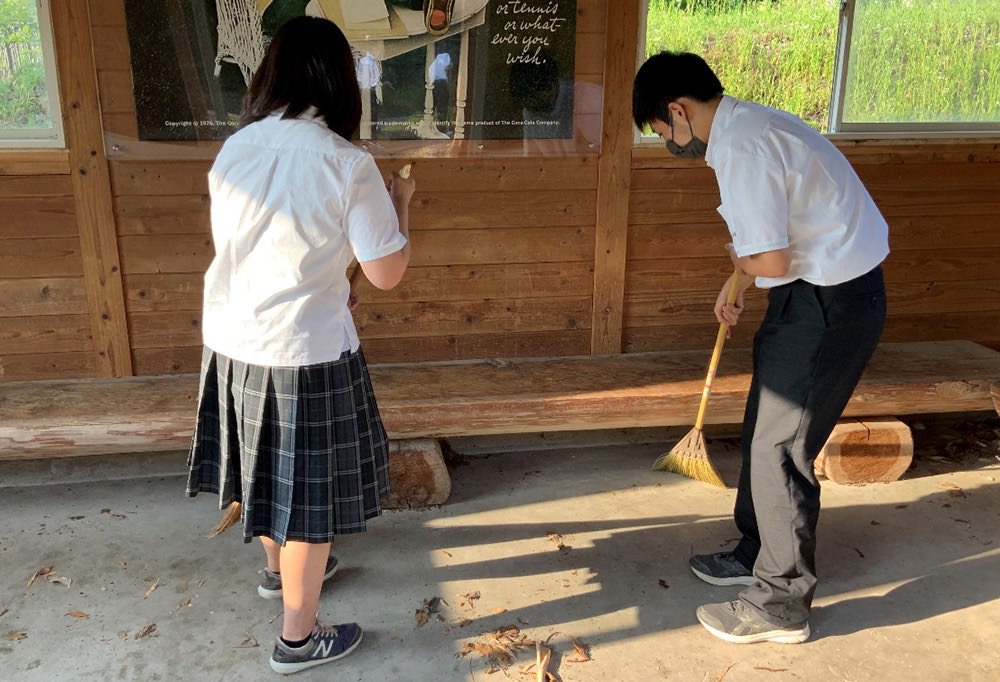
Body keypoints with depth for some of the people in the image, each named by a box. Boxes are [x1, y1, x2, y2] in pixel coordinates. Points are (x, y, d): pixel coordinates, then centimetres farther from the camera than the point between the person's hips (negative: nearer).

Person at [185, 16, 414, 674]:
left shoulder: (234, 151, 0)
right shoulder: (347, 164, -16)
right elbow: (388, 273, -11)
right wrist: (401, 204, 5)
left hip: (231, 343, 6)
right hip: (304, 352, -6)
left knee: (267, 468, 26)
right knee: (308, 491, 10)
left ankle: (279, 566, 52)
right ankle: (299, 638, 26)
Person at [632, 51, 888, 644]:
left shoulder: (740, 149, -23)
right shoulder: (750, 124, 11)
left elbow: (771, 262, -25)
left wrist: (741, 264, -4)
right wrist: (736, 286, 27)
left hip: (829, 303, -10)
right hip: (823, 290, 10)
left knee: (780, 447, -2)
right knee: (764, 431, 19)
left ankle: (781, 607, 13)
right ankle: (760, 554, 36)